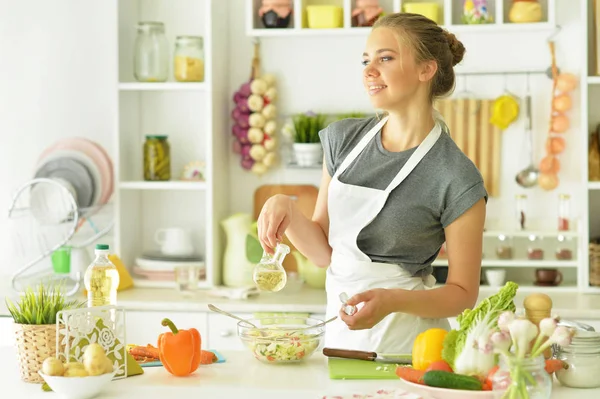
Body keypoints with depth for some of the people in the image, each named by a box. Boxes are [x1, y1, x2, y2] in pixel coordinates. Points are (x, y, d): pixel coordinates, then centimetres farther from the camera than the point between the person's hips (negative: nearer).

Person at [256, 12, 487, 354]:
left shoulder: (457, 179, -15)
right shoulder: (344, 139, 2)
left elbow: (463, 293, -9)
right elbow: (325, 252, 7)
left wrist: (394, 300, -25)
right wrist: (286, 208, -11)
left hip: (406, 342, -5)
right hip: (339, 327, 5)